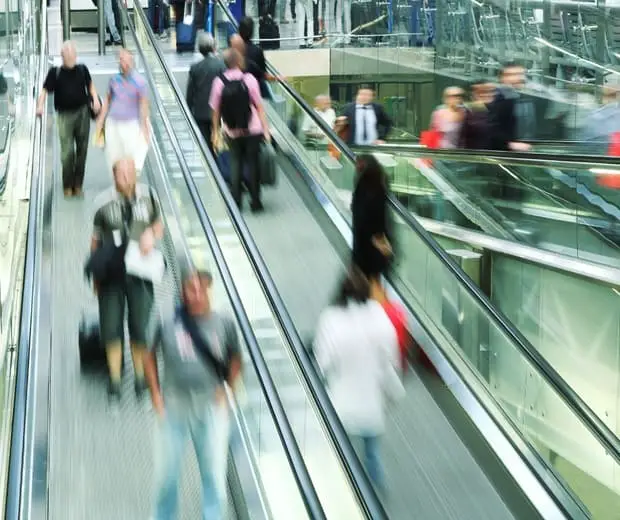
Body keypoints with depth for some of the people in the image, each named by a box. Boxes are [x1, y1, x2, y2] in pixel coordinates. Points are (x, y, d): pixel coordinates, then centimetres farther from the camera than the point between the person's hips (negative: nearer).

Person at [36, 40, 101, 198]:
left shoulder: (82, 69, 3)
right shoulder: (55, 72, -5)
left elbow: (90, 84, 18)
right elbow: (45, 90, -4)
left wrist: (95, 99, 5)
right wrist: (40, 105, -20)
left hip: (82, 113, 3)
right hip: (65, 115, -3)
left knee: (81, 150, 8)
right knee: (67, 151, -8)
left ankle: (78, 185, 21)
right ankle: (67, 186, 6)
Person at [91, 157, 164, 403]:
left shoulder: (147, 195, -4)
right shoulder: (103, 202, -9)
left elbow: (159, 225, 12)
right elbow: (96, 240, 1)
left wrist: (151, 234, -12)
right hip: (112, 273, -1)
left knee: (139, 328, 2)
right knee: (111, 329, 0)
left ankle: (141, 377, 20)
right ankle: (115, 380, 13)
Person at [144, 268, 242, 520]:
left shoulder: (223, 324, -6)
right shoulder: (167, 324, -8)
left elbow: (235, 360, 8)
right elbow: (150, 356, 5)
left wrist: (228, 389, -1)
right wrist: (156, 393, 1)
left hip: (211, 405, 0)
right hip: (174, 405, 0)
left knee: (214, 471, 6)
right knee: (166, 470, 10)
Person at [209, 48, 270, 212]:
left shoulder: (219, 82, -7)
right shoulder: (249, 79, -11)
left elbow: (216, 110, -1)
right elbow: (259, 106, -9)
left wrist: (216, 133, 9)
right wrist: (266, 129, -4)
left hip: (232, 132, 2)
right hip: (253, 131, -2)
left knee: (236, 163, 16)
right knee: (252, 163, 8)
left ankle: (236, 201, 13)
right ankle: (255, 202, 11)